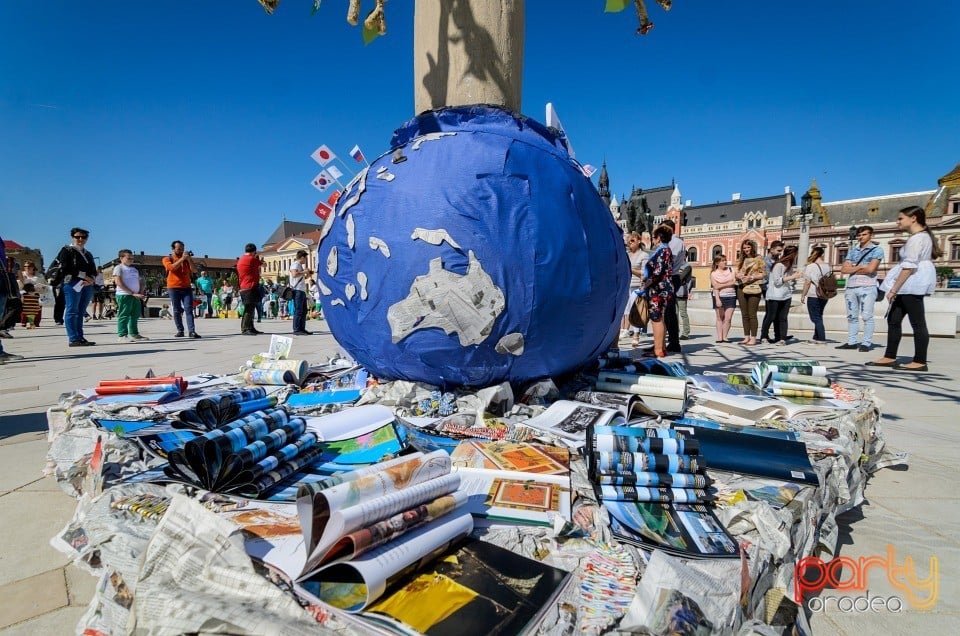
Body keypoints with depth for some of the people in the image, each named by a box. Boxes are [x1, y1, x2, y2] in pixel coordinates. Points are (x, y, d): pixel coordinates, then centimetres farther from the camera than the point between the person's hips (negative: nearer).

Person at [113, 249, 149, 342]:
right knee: (124, 316, -6)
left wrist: (140, 293, 5)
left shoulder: (134, 269, 20)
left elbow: (138, 282, 23)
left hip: (135, 295, 7)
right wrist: (132, 293, -17)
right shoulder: (119, 268, -2)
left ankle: (134, 334, 20)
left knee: (135, 315, 11)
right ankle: (122, 335, -3)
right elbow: (118, 282, -12)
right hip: (124, 295, -7)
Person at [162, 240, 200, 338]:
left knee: (189, 310, -7)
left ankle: (191, 331, -14)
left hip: (187, 287, 2)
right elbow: (172, 267, -15)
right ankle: (180, 331, 7)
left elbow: (193, 270, 0)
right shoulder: (167, 259, 6)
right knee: (177, 311, 2)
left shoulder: (187, 259, 14)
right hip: (173, 288, -1)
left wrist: (189, 259, -11)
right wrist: (182, 259, -17)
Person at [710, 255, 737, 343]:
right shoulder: (714, 273, 2)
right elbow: (716, 287, -7)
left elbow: (734, 282, 0)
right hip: (719, 297, -2)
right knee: (720, 318, 2)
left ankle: (724, 337, 4)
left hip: (731, 297, 2)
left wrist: (721, 285, -8)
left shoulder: (730, 270, 10)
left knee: (728, 318, -3)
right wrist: (717, 299, -17)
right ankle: (719, 337, 3)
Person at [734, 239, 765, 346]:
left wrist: (752, 277, -15)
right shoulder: (741, 260, 14)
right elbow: (737, 273, 16)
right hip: (741, 288, 5)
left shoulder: (758, 259, 1)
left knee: (752, 315, -6)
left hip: (753, 288, -5)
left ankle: (753, 338, 0)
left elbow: (764, 274, -3)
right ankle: (746, 337, 14)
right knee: (744, 315, 7)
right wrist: (739, 276, -5)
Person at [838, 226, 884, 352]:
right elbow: (843, 269, 8)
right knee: (852, 316, 6)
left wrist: (852, 269, 2)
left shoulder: (877, 249, 4)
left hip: (867, 287, -5)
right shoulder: (852, 251, 19)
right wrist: (860, 267, -4)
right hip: (850, 287, 5)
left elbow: (870, 269, -10)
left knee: (867, 316, -7)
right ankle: (851, 342, 9)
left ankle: (866, 343, -5)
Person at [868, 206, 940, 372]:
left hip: (911, 284, -11)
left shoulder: (917, 238, -12)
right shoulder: (922, 236, 21)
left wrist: (894, 289, -19)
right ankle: (889, 357, 13)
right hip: (910, 285, 11)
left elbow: (909, 266, -20)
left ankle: (919, 362, 0)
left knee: (918, 323, -5)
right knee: (893, 320, 10)